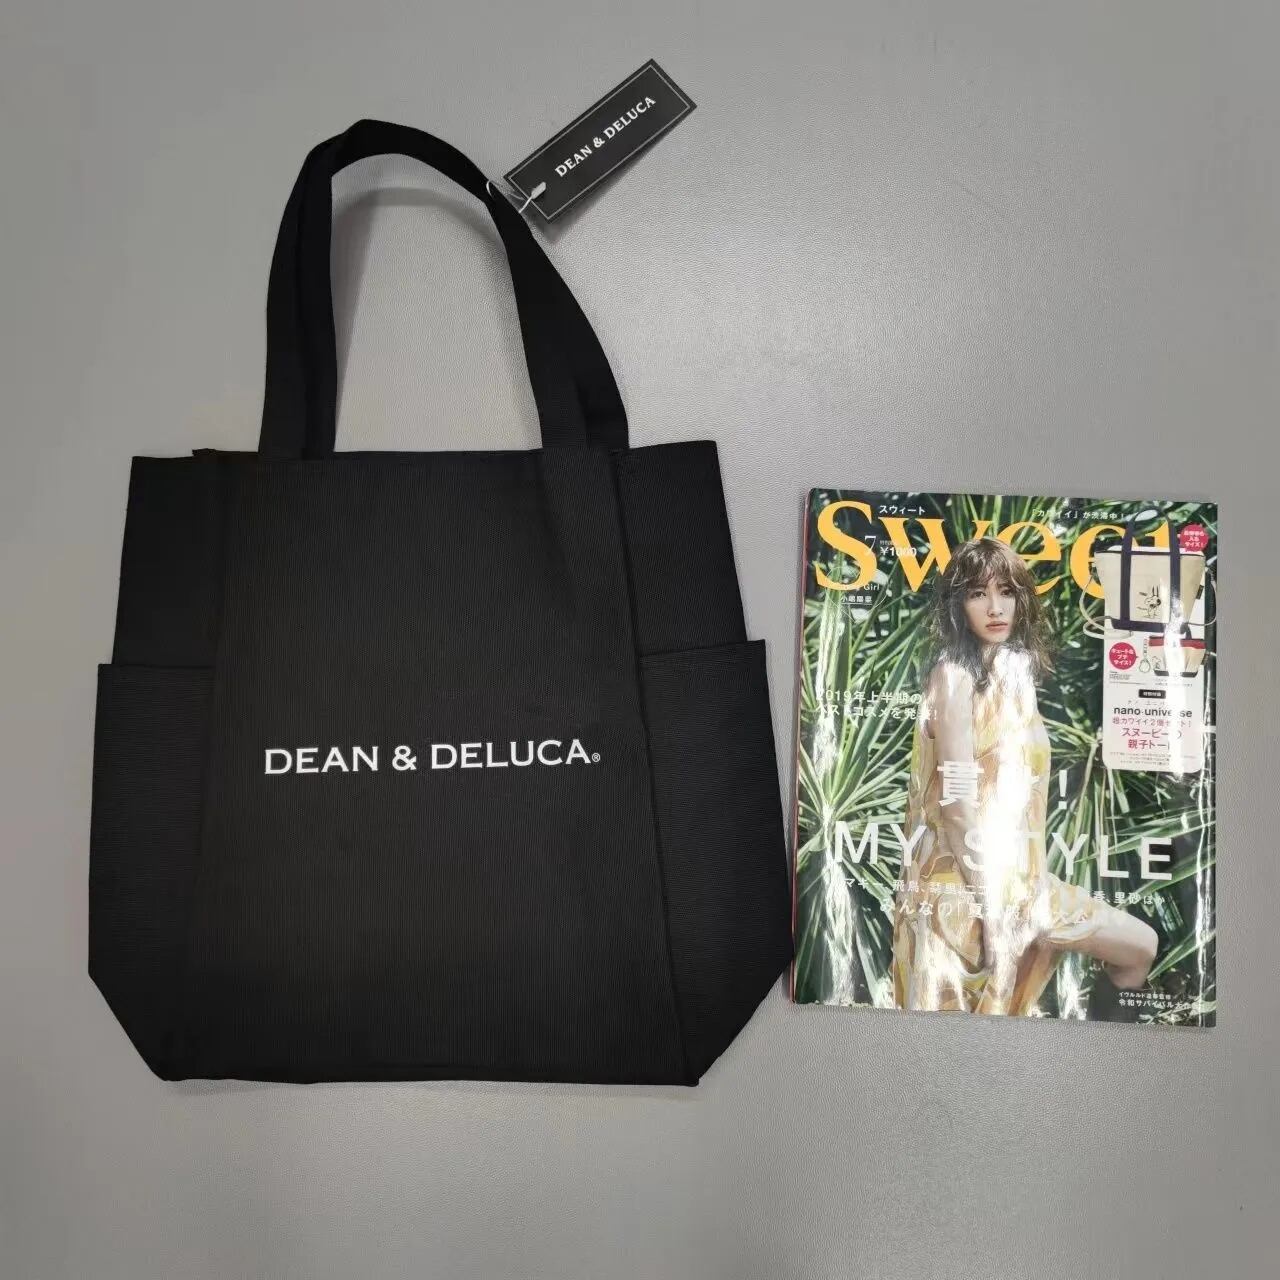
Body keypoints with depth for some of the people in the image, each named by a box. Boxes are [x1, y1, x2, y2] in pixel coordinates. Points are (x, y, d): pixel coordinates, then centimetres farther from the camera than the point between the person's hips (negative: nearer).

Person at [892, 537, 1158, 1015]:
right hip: (966, 882, -8)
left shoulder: (1014, 670, 9)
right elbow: (957, 799, -20)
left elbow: (1019, 786, 13)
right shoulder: (954, 675, -15)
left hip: (1017, 873, 8)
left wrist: (1027, 881, 12)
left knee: (1140, 946, 13)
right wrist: (992, 904, -21)